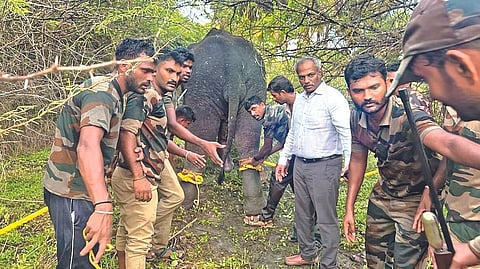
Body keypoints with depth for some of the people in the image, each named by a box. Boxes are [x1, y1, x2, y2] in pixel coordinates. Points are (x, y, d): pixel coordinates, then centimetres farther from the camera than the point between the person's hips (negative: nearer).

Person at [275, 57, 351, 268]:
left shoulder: (333, 98, -11)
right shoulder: (299, 100, 14)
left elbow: (346, 133, -19)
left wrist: (349, 164, -30)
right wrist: (283, 159, 21)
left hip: (324, 165, -8)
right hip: (300, 164, 8)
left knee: (326, 219, 1)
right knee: (302, 215, 18)